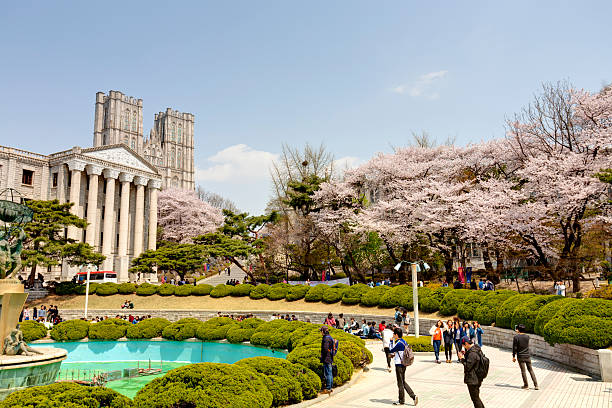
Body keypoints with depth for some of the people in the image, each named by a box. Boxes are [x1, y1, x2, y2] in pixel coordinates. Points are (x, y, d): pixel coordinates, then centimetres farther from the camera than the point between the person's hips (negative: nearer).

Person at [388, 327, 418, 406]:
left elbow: (391, 350, -12)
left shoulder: (398, 343, -20)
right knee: (403, 382, 17)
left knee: (400, 383, 3)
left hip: (399, 364, -9)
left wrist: (392, 341, -4)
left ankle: (401, 401, 13)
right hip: (403, 364, 9)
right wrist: (395, 354, 15)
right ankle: (413, 396, 11)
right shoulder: (404, 341, 8)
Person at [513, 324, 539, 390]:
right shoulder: (527, 337, 1)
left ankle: (526, 385, 10)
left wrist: (513, 356, -2)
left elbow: (514, 348, -11)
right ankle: (536, 385, 10)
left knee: (523, 371, 4)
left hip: (520, 357, -4)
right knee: (530, 370, 12)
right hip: (527, 356, 4)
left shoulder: (516, 337, -11)